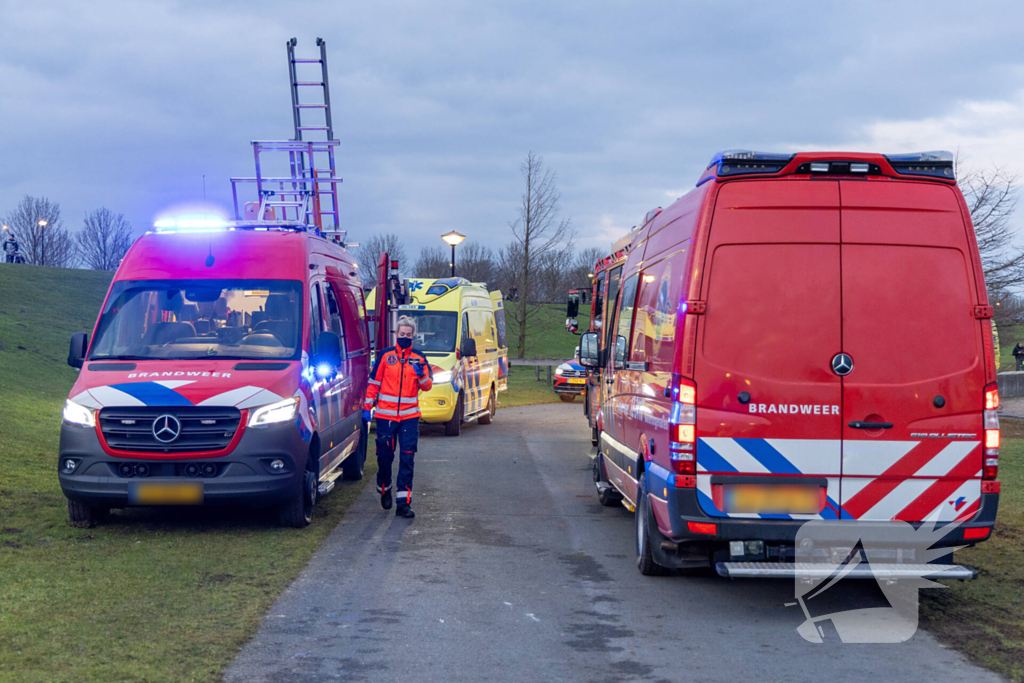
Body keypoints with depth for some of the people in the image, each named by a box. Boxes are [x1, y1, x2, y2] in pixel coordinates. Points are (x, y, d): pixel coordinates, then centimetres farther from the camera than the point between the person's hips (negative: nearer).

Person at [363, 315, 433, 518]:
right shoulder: (385, 356, 3)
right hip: (385, 414, 0)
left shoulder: (419, 358, 6)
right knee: (384, 456, 6)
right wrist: (367, 406, 3)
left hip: (409, 416, 1)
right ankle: (385, 490, 32)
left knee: (407, 459, -5)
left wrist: (421, 375, -15)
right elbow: (374, 382, 7)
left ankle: (404, 502, -5)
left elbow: (427, 386, 5)